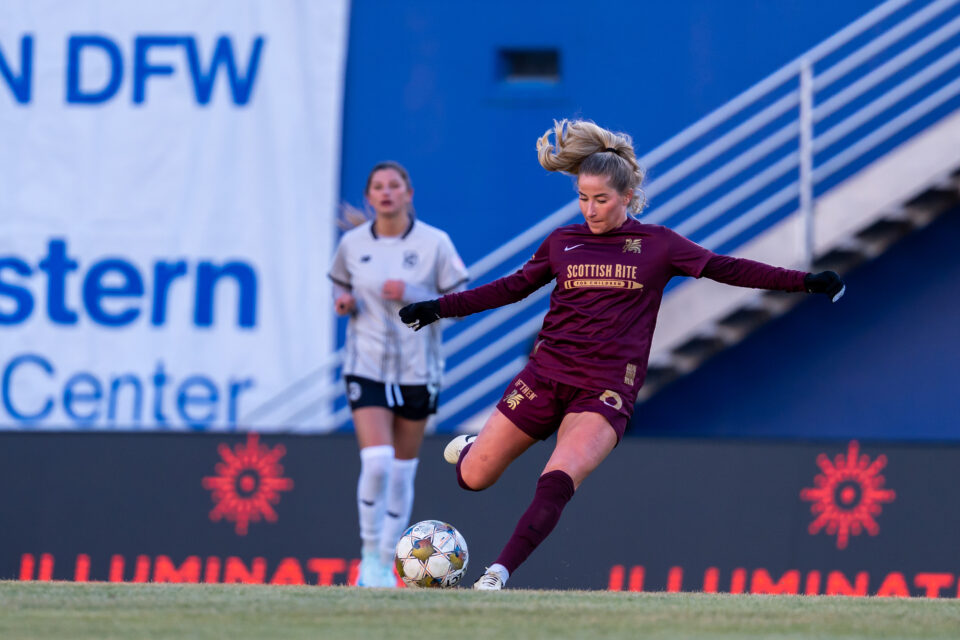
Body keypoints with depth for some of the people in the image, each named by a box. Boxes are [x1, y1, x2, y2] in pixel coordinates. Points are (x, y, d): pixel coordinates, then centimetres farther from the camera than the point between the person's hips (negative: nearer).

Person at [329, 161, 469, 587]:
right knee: (376, 461, -17)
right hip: (367, 368, 0)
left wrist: (411, 295, -17)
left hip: (417, 371, 0)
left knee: (402, 472, 4)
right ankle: (369, 552, -1)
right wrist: (343, 303, -5)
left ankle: (383, 564, 17)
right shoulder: (352, 245, 1)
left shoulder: (434, 244, -4)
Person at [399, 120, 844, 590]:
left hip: (606, 389, -3)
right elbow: (513, 287, 20)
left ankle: (498, 575, -26)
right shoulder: (563, 242, 10)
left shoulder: (657, 245, 5)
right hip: (547, 374, 3)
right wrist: (439, 308, 17)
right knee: (473, 479, 4)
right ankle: (472, 448, 40)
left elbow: (726, 268, 4)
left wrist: (804, 282, -3)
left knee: (558, 482, -27)